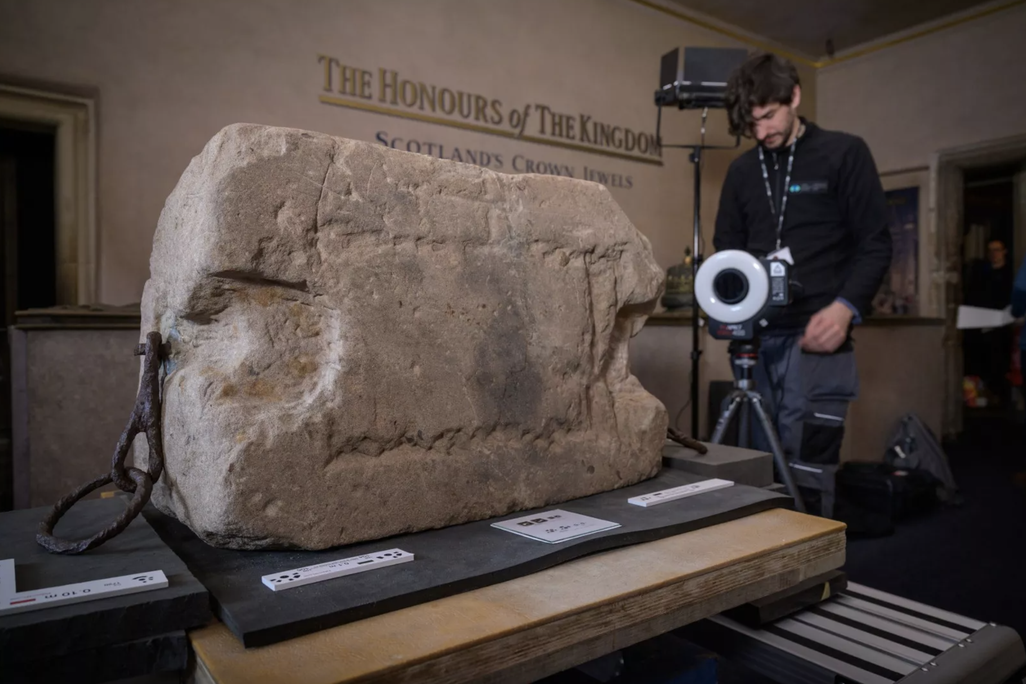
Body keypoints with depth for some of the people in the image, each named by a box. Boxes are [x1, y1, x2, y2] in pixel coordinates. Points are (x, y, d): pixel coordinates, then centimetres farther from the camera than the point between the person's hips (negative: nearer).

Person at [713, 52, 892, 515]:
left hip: (815, 337, -4)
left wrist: (845, 308, -18)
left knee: (807, 476, -7)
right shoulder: (742, 171, 15)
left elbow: (875, 245, -1)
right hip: (755, 337, 5)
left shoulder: (845, 154, 3)